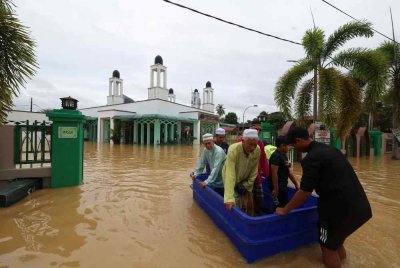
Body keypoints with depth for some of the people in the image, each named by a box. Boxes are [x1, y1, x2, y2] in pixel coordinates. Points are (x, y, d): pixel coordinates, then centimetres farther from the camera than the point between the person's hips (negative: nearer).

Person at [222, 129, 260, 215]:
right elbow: (230, 174, -41)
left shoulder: (258, 150, -20)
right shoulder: (233, 150, -35)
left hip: (245, 180, 4)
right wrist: (229, 198, -46)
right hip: (231, 181, -4)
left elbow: (254, 170, -7)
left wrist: (246, 185, -8)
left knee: (249, 204, 8)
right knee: (237, 206, -4)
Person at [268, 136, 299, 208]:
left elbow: (289, 172, 16)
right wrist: (275, 189, -26)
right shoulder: (276, 156, -19)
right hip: (278, 186, -10)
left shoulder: (284, 155, 12)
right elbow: (274, 173, -25)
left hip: (282, 185, 10)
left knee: (282, 205, 19)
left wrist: (296, 184, 16)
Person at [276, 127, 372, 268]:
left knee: (328, 247, 11)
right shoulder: (329, 149, 10)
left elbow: (305, 192, -18)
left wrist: (285, 210, -6)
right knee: (336, 241, 29)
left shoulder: (312, 158, -18)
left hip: (342, 208, -9)